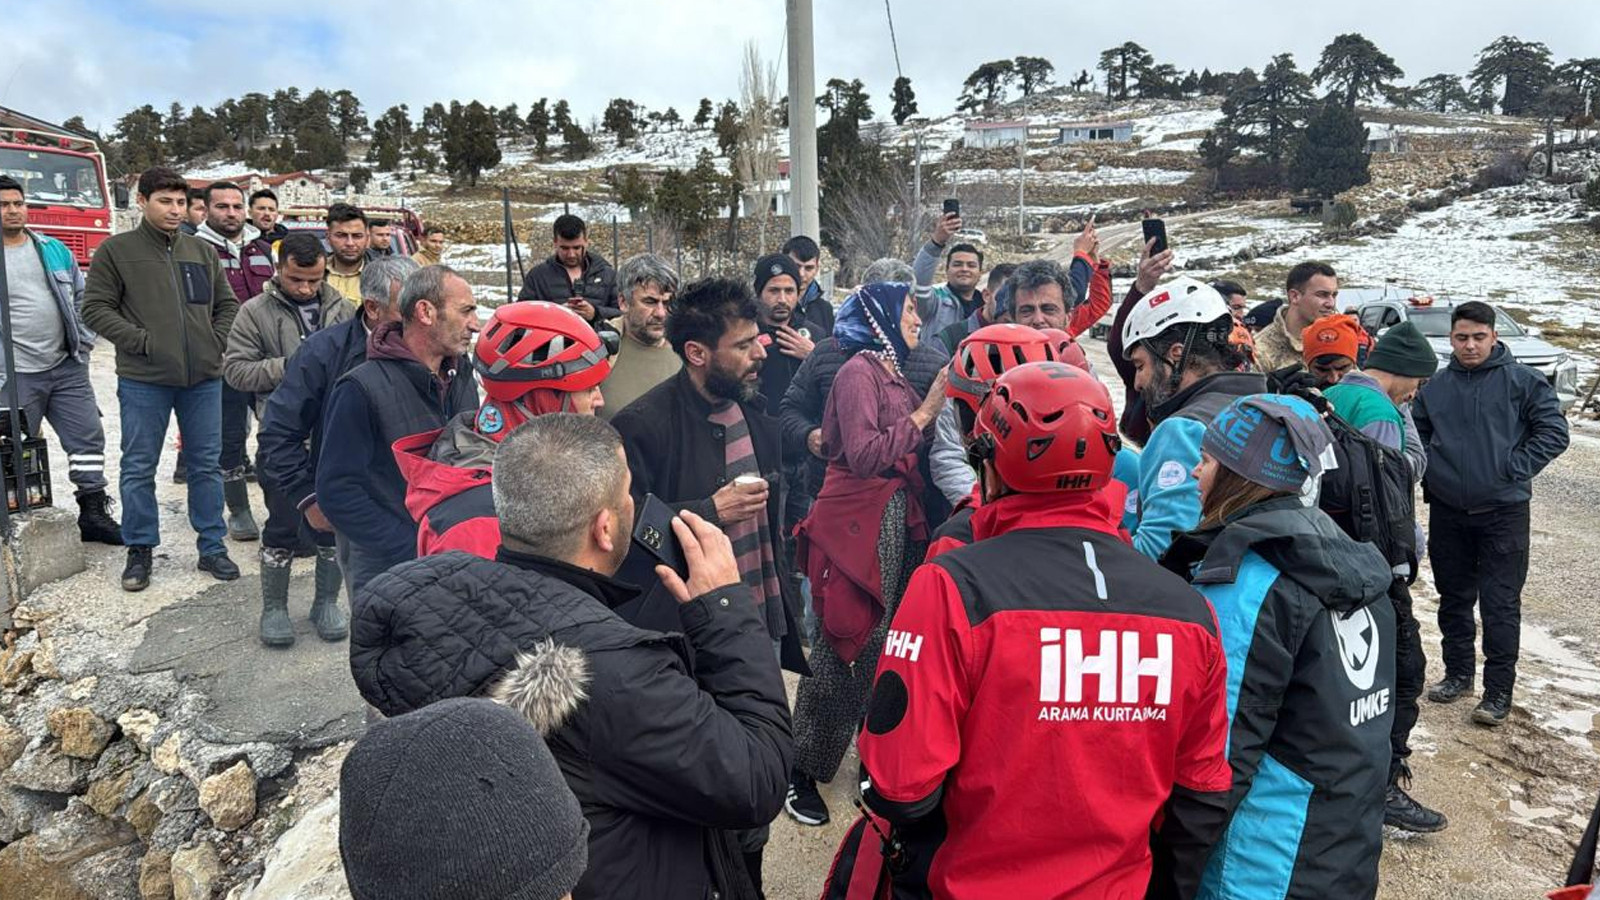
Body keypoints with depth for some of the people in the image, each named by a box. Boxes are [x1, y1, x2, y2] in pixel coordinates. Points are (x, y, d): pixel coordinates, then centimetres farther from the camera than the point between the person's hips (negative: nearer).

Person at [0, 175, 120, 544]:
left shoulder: (54, 250, 11)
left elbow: (80, 298, 16)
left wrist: (83, 344, 5)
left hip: (68, 368, 4)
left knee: (88, 437, 4)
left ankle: (94, 514, 12)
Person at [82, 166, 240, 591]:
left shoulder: (203, 251, 12)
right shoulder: (117, 250, 1)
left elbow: (228, 304, 18)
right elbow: (95, 307, -1)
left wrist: (217, 341, 3)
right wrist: (139, 341, -11)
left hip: (204, 379, 3)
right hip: (143, 380, -3)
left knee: (206, 465, 8)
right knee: (139, 468, 5)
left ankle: (212, 547, 17)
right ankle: (140, 551, 17)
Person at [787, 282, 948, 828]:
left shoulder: (892, 373, 14)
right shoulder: (859, 371, -11)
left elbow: (911, 451, 11)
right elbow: (864, 455, -21)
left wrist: (935, 406, 2)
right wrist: (924, 412, -15)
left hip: (895, 520, 8)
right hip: (858, 523, -8)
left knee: (879, 643, 16)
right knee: (841, 647, -1)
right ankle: (800, 769, 13)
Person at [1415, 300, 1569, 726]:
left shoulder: (1522, 381, -4)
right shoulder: (1434, 387, 6)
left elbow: (1554, 431, -4)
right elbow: (1416, 435, 17)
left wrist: (1515, 469, -11)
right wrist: (1429, 475, 5)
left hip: (1503, 512, -3)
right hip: (1446, 512, 4)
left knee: (1501, 604, -1)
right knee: (1454, 598, 14)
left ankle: (1498, 690, 9)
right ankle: (1458, 673, 29)